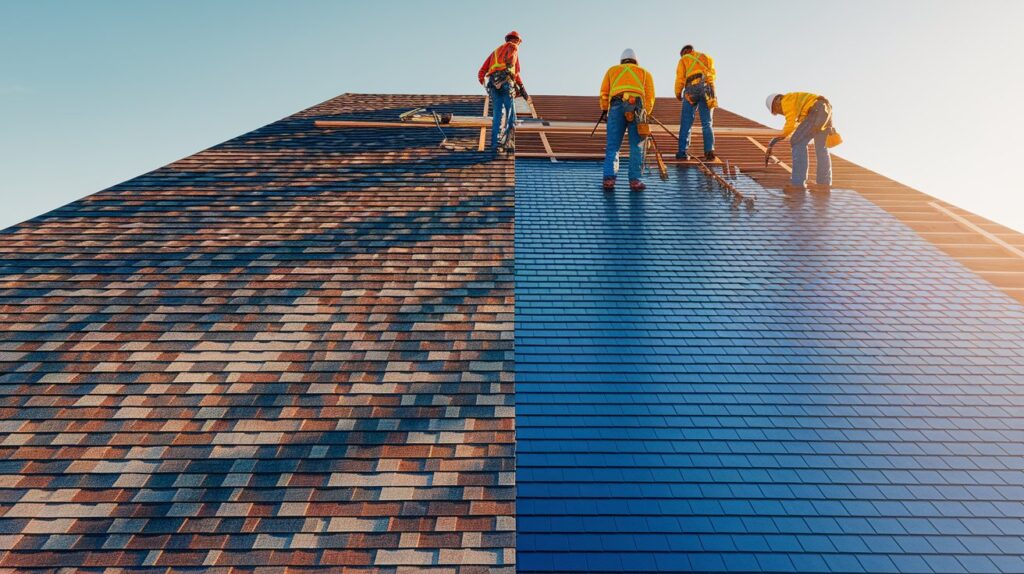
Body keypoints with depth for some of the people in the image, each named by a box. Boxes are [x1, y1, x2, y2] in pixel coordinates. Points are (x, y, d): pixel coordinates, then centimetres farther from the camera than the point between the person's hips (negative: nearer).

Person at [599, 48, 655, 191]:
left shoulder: (612, 70, 29)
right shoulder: (644, 72, 28)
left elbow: (604, 93, 17)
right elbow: (650, 96, 15)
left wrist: (605, 110, 26)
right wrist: (645, 114, 21)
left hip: (616, 106, 0)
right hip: (637, 108, 0)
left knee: (612, 145, -1)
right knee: (637, 146, 3)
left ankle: (609, 178, -15)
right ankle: (634, 180, -4)